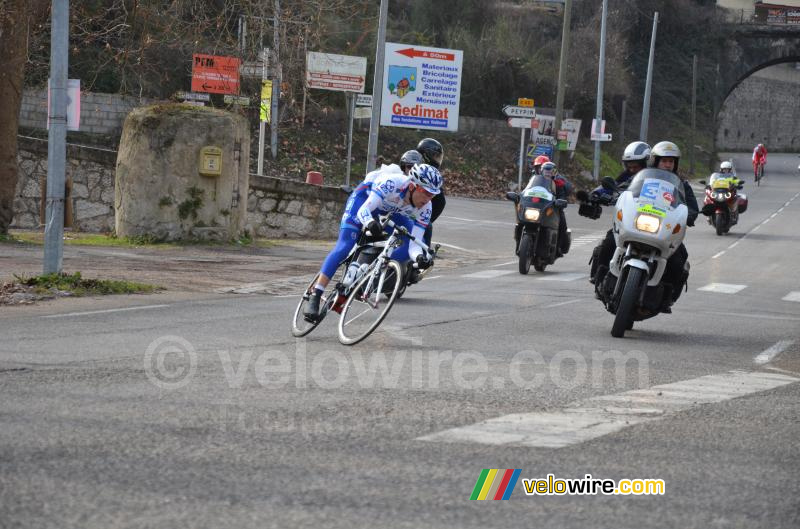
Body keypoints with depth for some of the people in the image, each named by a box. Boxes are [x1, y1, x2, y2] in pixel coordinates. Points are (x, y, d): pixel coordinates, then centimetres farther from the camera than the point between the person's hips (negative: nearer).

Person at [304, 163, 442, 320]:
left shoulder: (425, 208, -27)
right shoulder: (392, 183, -41)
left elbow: (414, 244, -29)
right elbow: (363, 210, -45)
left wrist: (420, 257, -52)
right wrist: (370, 223, -68)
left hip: (391, 212, 5)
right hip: (365, 199, -5)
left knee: (410, 248, -18)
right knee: (343, 247, -19)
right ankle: (315, 298, -20)